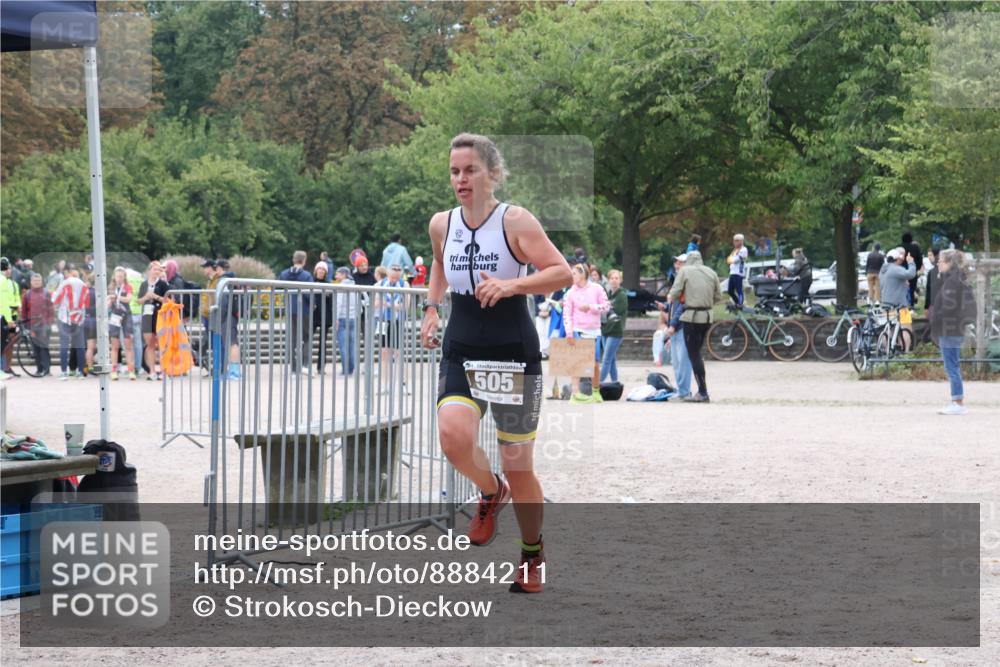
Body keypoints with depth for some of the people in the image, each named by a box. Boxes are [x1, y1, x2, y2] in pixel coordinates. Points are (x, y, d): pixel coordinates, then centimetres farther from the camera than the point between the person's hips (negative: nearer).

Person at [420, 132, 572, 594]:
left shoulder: (515, 221, -11)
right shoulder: (441, 225, 3)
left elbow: (563, 273, -18)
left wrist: (511, 285, -30)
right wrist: (431, 306, 16)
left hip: (513, 354, -3)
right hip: (461, 352, 3)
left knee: (518, 465, 5)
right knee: (453, 435, -26)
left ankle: (533, 555, 28)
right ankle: (490, 494, 8)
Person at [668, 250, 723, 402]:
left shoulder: (685, 271, -2)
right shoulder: (711, 273, 11)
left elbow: (675, 293, -8)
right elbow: (718, 296, 12)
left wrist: (671, 298, 13)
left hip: (692, 316, -6)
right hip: (707, 317, 6)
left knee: (694, 355, -2)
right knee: (697, 353, 16)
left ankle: (702, 393, -6)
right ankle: (702, 390, 15)